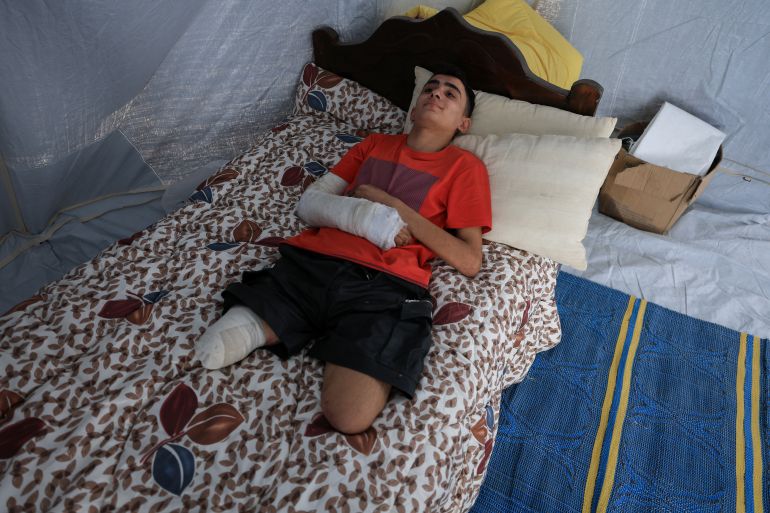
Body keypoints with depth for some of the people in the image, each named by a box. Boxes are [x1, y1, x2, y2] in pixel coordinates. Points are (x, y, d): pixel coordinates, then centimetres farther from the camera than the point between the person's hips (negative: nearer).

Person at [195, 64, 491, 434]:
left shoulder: (464, 165, 15)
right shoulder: (375, 144, 26)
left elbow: (469, 262, 3)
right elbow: (308, 202, 17)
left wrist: (392, 204, -1)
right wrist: (362, 213, -4)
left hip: (383, 284, -1)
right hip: (309, 261, 2)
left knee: (349, 417, -22)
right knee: (216, 348, -16)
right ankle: (254, 319, 8)